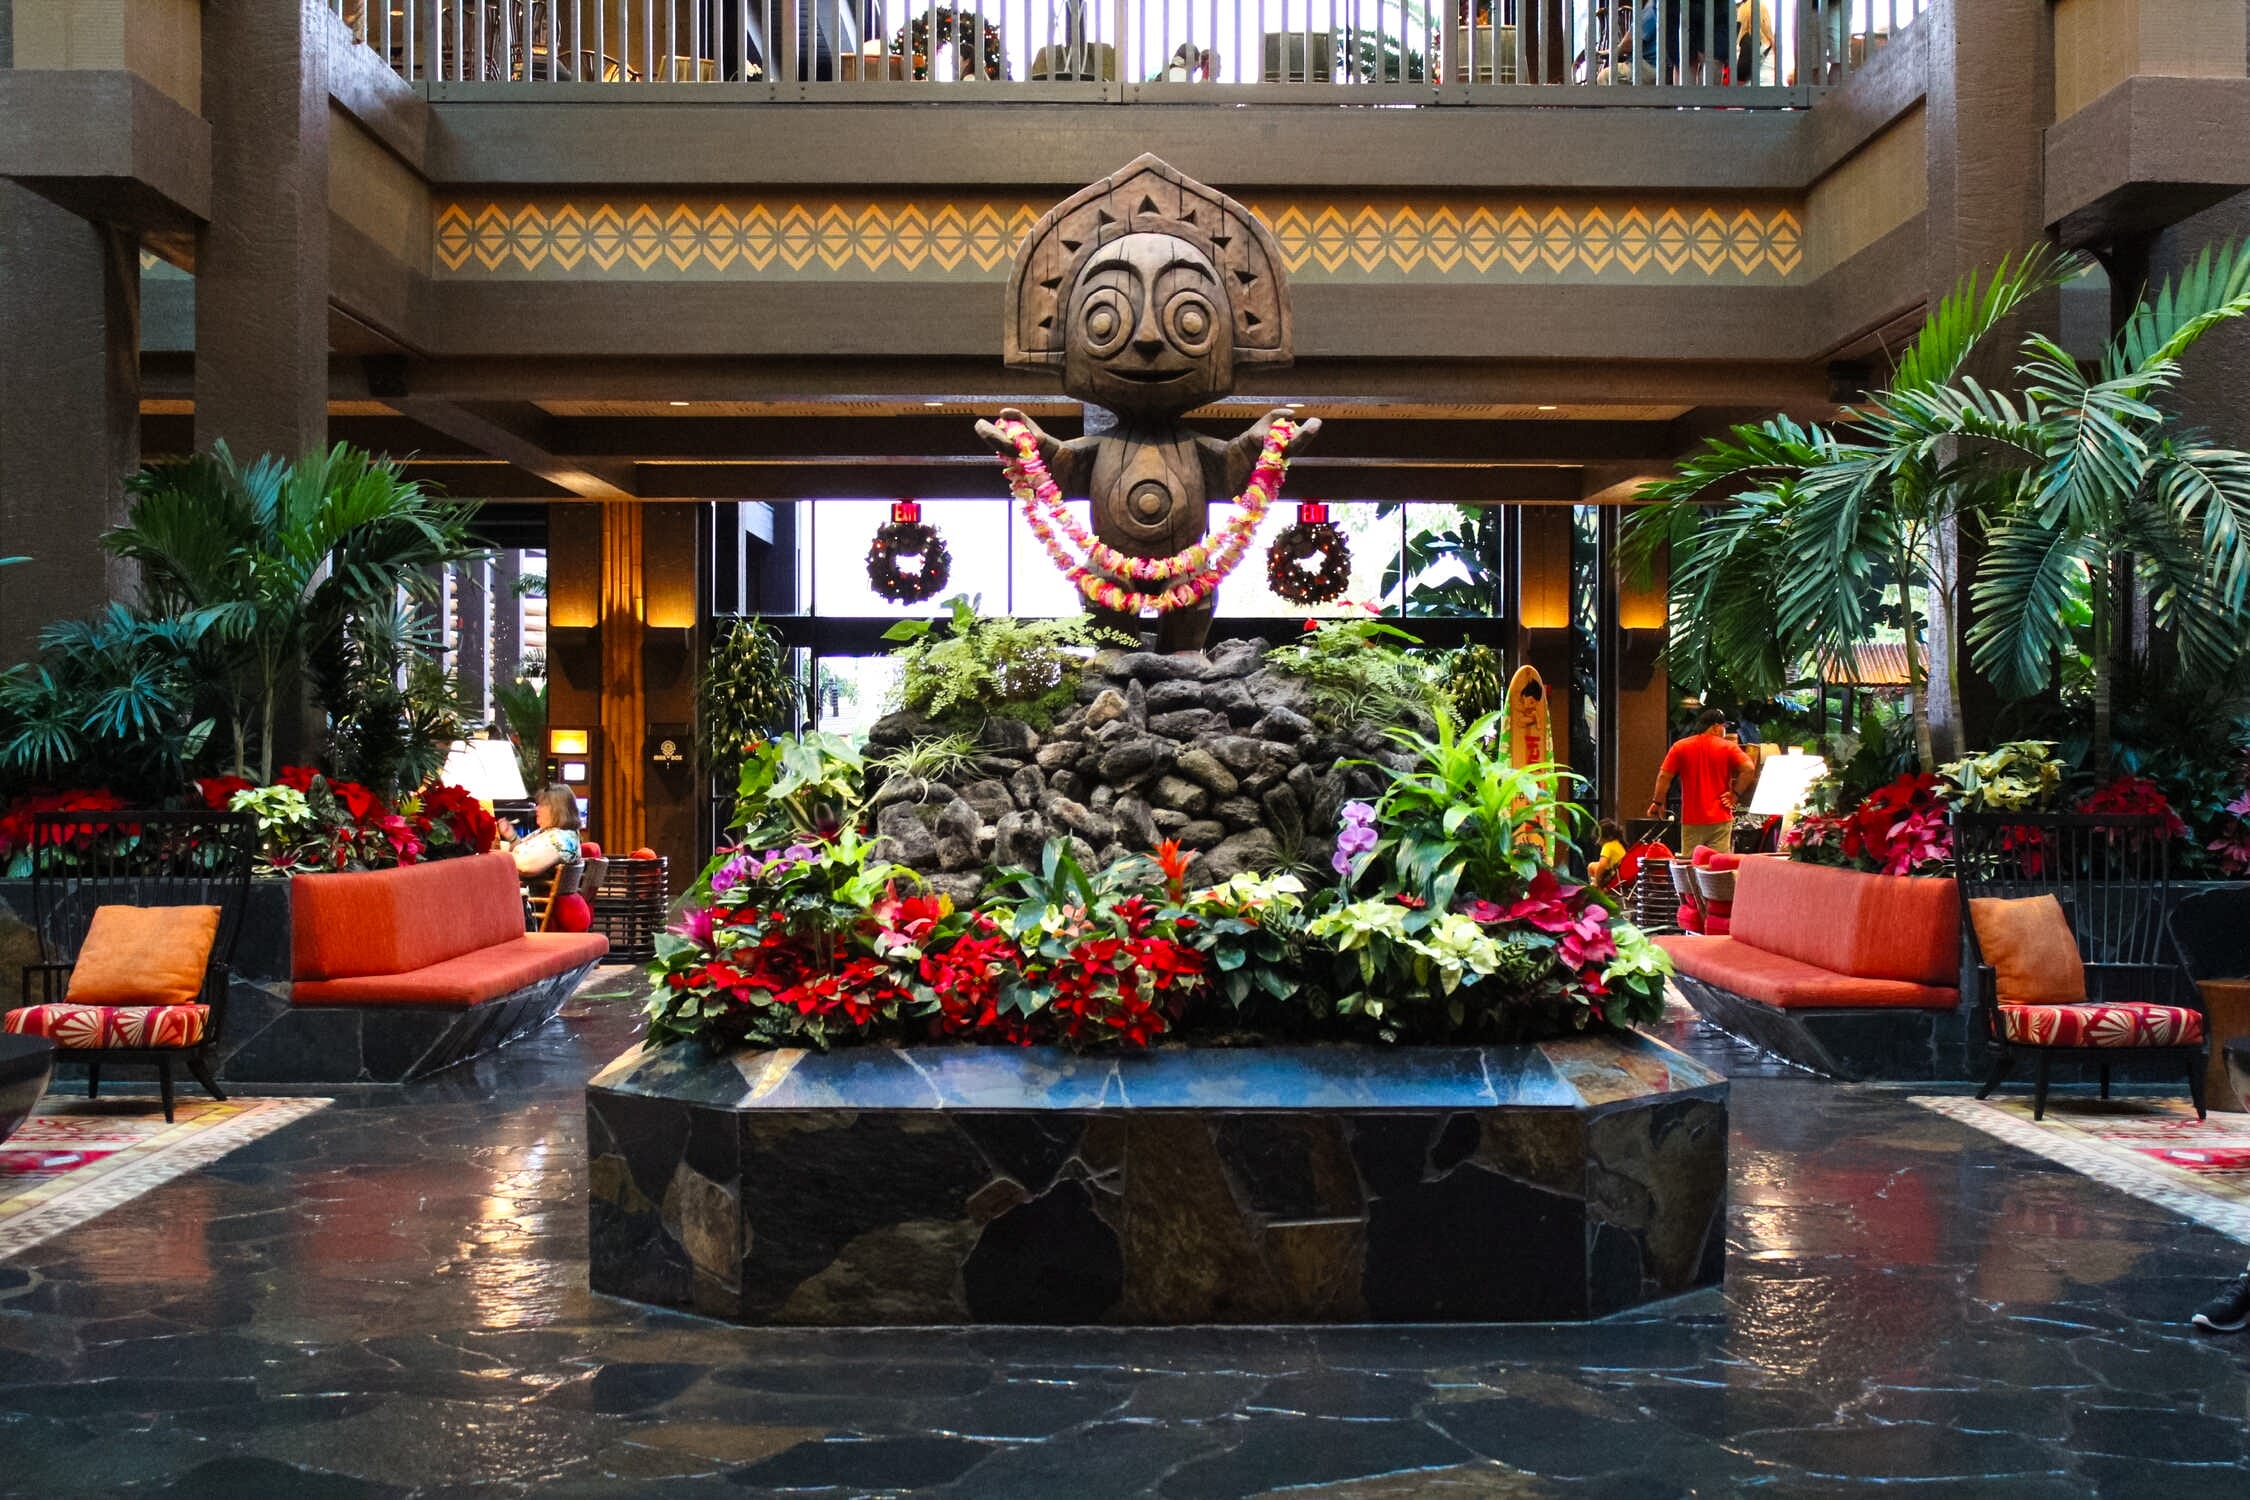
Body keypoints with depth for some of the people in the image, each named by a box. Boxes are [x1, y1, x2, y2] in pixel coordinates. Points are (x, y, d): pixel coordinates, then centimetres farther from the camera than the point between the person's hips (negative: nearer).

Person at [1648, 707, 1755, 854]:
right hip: (1720, 819, -1)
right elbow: (1748, 768, -13)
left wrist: (1658, 803, 11)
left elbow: (1664, 776, 1)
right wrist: (1735, 793, -3)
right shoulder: (1728, 747, 0)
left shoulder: (1680, 747, 4)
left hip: (1691, 820, 1)